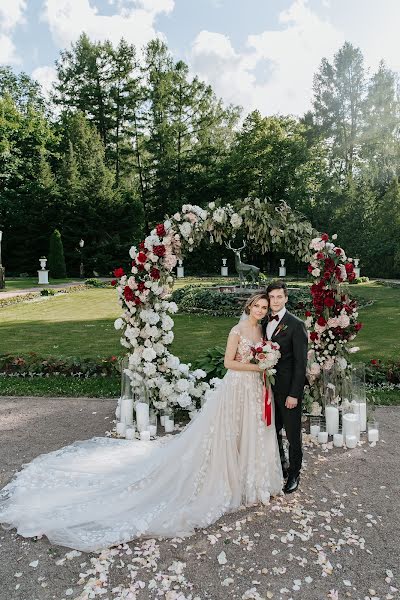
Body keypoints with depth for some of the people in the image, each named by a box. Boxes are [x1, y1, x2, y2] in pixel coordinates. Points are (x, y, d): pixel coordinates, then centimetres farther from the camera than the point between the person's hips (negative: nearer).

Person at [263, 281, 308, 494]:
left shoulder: (296, 325, -13)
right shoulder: (264, 323, 6)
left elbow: (301, 362, -14)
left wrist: (294, 394, -16)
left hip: (288, 388, -6)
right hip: (269, 386, 6)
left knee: (293, 434, 9)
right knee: (273, 430, 18)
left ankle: (294, 474, 28)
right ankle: (280, 464, 40)